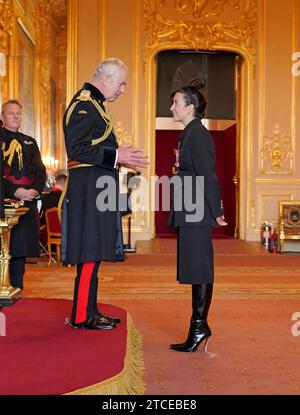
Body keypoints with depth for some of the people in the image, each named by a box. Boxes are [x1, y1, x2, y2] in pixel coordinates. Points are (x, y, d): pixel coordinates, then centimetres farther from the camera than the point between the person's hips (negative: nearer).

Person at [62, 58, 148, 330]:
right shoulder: (84, 105, -11)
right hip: (89, 190, -10)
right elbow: (76, 149, -19)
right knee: (90, 251, -7)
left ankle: (89, 311, 20)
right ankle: (82, 316, 2)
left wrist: (121, 156, 14)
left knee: (92, 252, 12)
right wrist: (116, 156, -18)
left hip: (96, 190, 10)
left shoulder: (93, 104, 20)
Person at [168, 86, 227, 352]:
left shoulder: (197, 133, -12)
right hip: (189, 212, 10)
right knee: (197, 270, 12)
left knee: (199, 269, -3)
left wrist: (216, 212, -16)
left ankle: (199, 327, 5)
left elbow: (207, 175, -16)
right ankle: (200, 327, 20)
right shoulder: (190, 133, 17)